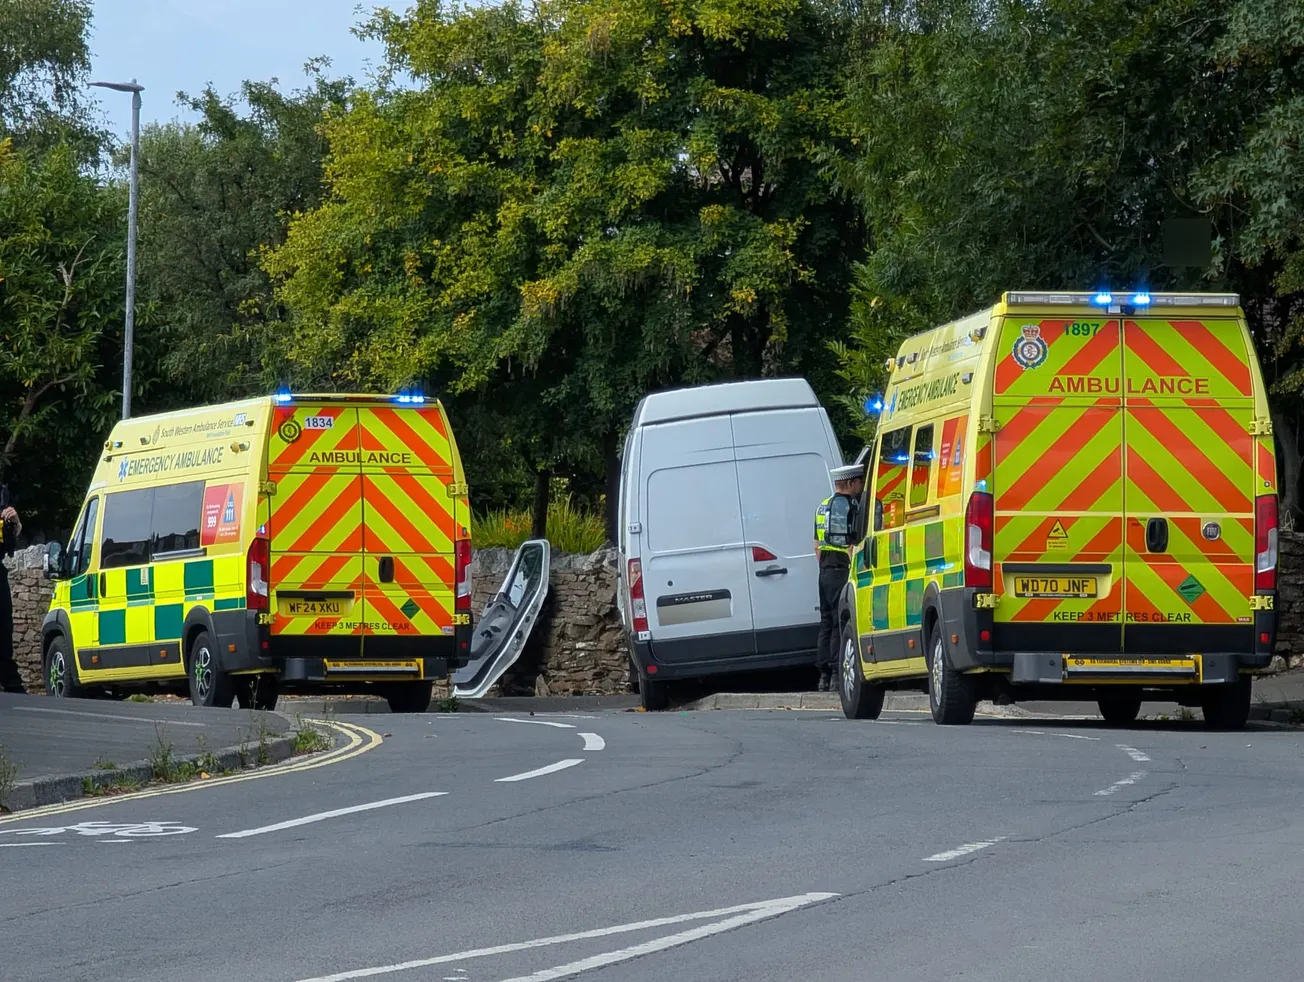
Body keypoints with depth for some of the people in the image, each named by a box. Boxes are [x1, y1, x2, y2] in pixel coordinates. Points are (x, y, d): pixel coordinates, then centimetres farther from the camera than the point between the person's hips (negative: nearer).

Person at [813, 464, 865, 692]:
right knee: (841, 623, -8)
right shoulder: (847, 506, -13)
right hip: (842, 570, -9)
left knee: (827, 622, 12)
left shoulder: (823, 507, 16)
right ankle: (838, 674, -10)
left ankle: (824, 676, 14)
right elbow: (851, 545, -18)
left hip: (825, 571, 9)